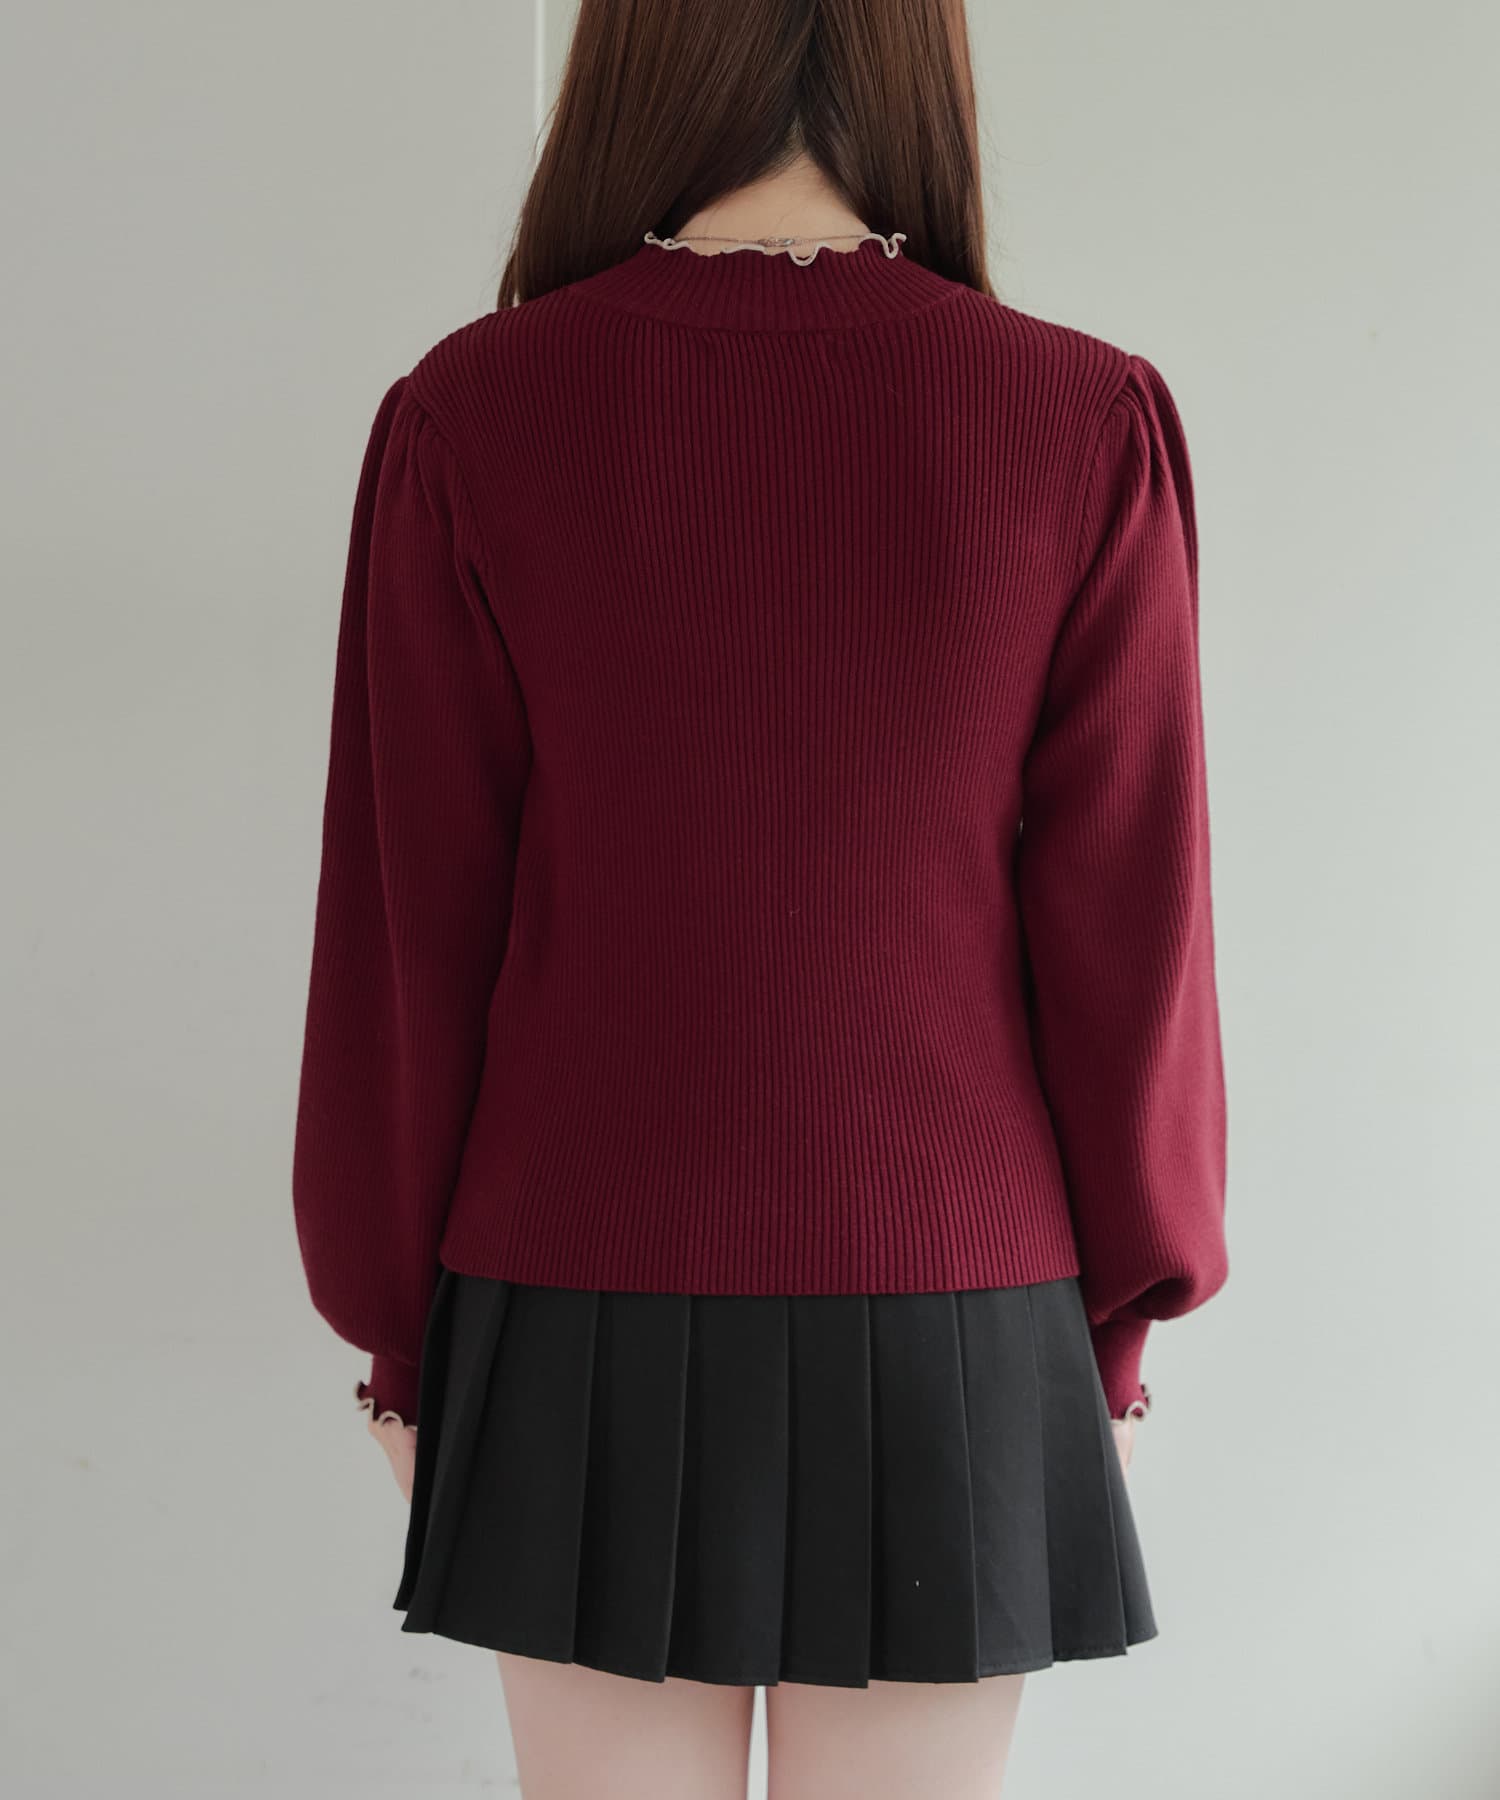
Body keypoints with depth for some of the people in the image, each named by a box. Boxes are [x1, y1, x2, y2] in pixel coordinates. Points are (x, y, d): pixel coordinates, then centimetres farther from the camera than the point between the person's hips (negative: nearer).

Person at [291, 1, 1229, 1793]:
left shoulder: (469, 416, -10)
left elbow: (404, 921, -6)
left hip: (588, 1318, 1)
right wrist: (1121, 1324, 7)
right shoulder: (1086, 424, -9)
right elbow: (1124, 930, -6)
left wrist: (394, 1322, 6)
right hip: (941, 1312, 0)